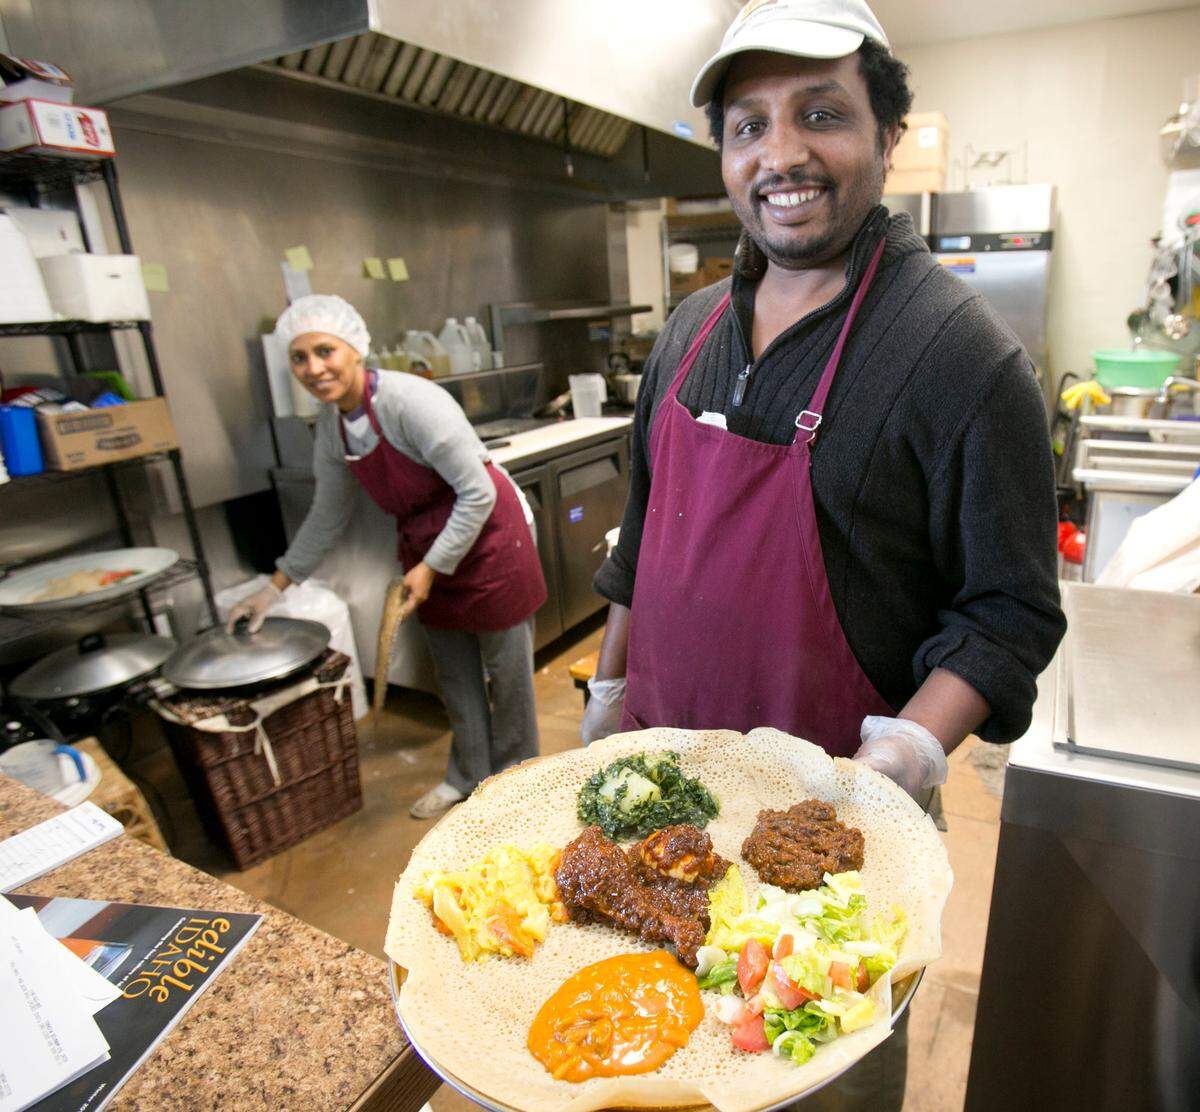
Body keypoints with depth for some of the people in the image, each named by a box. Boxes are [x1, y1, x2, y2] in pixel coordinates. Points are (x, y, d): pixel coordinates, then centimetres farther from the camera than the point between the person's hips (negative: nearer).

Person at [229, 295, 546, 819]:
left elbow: (478, 493, -23)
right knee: (453, 672, 17)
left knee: (506, 667, 7)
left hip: (487, 537, -7)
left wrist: (433, 568, -20)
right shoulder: (331, 424, -1)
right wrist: (277, 585, 13)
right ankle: (467, 777, 36)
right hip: (428, 550, 7)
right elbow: (328, 514, 11)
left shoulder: (412, 402, -26)